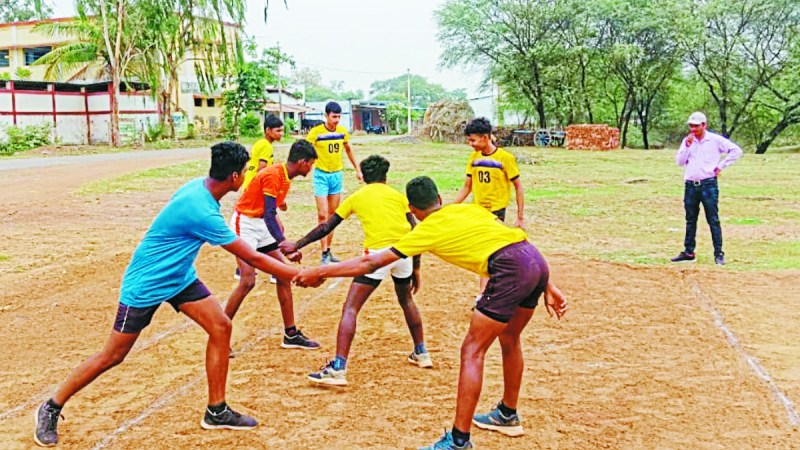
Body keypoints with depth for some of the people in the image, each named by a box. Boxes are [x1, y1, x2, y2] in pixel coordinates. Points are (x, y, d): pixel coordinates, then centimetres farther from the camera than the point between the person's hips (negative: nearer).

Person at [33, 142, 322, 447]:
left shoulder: (198, 186, -7)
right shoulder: (202, 211, -33)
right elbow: (251, 258, -28)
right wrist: (299, 276, -20)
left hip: (179, 277, 9)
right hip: (146, 285, -9)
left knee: (221, 327, -1)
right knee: (112, 356, 2)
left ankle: (216, 411, 9)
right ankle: (51, 409, 21)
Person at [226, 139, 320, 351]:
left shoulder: (286, 178, 5)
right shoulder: (273, 175, -22)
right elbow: (268, 215, -29)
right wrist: (283, 243, -37)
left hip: (262, 225, 9)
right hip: (245, 224, -9)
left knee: (283, 276, 4)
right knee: (248, 280, -17)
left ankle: (291, 334, 11)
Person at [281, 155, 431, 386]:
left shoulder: (356, 197, 17)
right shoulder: (398, 195, 20)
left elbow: (326, 228, 17)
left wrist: (297, 245, 26)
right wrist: (415, 268, 22)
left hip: (378, 252, -3)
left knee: (350, 308, 0)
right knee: (406, 300, 30)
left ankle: (338, 369, -12)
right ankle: (421, 354, 38)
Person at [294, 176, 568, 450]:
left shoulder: (427, 230, 7)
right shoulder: (469, 209, 26)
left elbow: (370, 263, 8)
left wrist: (319, 272, 16)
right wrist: (547, 287, 25)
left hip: (511, 270, -8)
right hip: (537, 261, 8)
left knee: (472, 352, 2)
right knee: (509, 340, 27)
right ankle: (508, 416, 45)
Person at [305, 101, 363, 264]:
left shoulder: (343, 131, 0)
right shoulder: (316, 132, -13)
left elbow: (348, 150, 16)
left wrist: (357, 169, 17)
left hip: (337, 175, 5)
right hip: (321, 175, -5)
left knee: (333, 215, 10)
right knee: (323, 214, -9)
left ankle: (328, 250, 20)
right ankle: (324, 254, -7)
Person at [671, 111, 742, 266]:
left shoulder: (715, 140, -2)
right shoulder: (687, 141, 10)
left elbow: (736, 150, -2)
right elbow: (680, 162, 3)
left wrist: (721, 166, -5)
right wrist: (687, 146, -8)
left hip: (709, 184, -5)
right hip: (690, 185, 5)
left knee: (713, 220, -4)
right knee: (690, 220, 10)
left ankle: (719, 254, -2)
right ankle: (689, 252, 17)